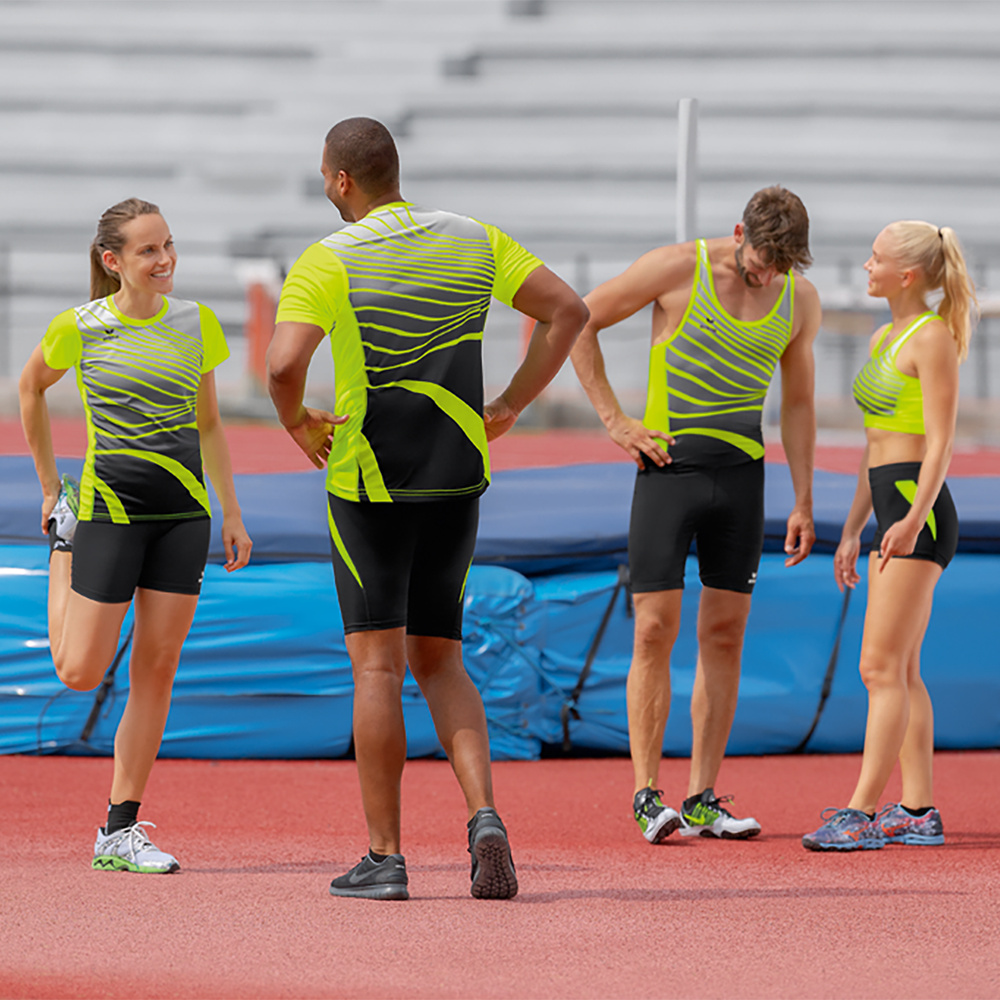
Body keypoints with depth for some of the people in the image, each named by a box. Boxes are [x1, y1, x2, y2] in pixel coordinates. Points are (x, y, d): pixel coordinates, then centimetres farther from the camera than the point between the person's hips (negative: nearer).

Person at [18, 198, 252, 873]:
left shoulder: (196, 324, 4)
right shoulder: (80, 328, -6)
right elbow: (31, 389, 12)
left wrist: (232, 513, 11)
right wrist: (49, 487, 14)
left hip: (184, 513, 3)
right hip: (109, 510, -3)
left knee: (157, 669, 1)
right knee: (80, 672, -2)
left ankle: (120, 832, 8)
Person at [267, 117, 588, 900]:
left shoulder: (328, 262, -10)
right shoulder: (474, 240, 5)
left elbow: (283, 365, -24)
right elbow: (568, 311, 4)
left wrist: (297, 422, -3)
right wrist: (509, 408, 8)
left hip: (368, 477, -4)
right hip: (458, 475, 4)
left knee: (377, 661, 0)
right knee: (439, 659, 14)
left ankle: (384, 857, 0)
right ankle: (483, 814, -8)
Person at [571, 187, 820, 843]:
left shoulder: (801, 301, 4)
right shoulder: (678, 270, -9)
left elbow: (798, 401, 15)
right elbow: (578, 322, -1)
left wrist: (803, 502, 12)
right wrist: (615, 421, -6)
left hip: (742, 472, 4)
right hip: (669, 467, -4)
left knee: (724, 634, 3)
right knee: (655, 629, -9)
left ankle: (702, 800, 7)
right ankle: (647, 796, -7)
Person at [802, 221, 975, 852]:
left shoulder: (932, 338, -10)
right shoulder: (886, 339, 17)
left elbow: (939, 443, -16)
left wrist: (914, 517, -27)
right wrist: (853, 529, 22)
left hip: (918, 515, -10)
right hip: (891, 511, 10)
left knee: (882, 667, -13)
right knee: (901, 672, 10)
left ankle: (863, 812, -15)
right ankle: (919, 811, 12)